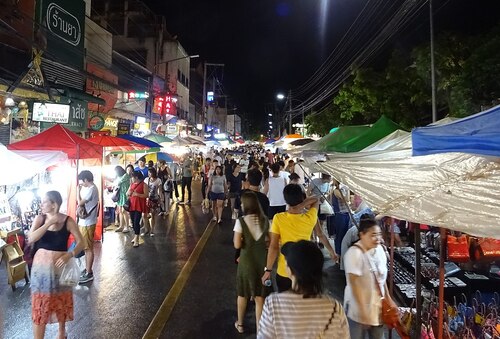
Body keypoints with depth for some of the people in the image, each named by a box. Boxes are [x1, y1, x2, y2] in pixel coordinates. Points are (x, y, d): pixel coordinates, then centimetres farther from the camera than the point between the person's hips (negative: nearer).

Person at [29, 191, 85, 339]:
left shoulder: (68, 221, -11)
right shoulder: (40, 218, -6)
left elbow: (81, 242, -9)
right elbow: (31, 239, -20)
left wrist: (69, 255, -25)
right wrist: (49, 223, -25)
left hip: (60, 266, 0)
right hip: (41, 266, 1)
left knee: (62, 300, 17)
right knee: (40, 304, 4)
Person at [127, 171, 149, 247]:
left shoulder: (144, 185, -8)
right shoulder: (132, 184, 13)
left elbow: (146, 195, -13)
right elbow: (127, 194, 18)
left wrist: (137, 194, -22)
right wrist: (129, 193, -5)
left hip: (139, 206, -7)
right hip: (132, 205, 7)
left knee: (136, 222, -10)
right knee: (133, 222, 12)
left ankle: (137, 239, -6)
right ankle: (136, 236, 26)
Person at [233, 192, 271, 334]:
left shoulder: (240, 222, -17)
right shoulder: (265, 220, -7)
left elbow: (237, 245, -16)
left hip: (246, 261, -2)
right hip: (262, 260, 2)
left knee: (242, 294, 20)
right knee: (260, 296, 14)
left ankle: (240, 324, 37)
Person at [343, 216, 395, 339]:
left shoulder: (379, 249, -1)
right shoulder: (354, 253, -24)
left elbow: (382, 277, 11)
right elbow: (354, 284, -23)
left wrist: (388, 297, 11)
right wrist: (363, 310, -22)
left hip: (378, 305, 7)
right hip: (359, 307, -7)